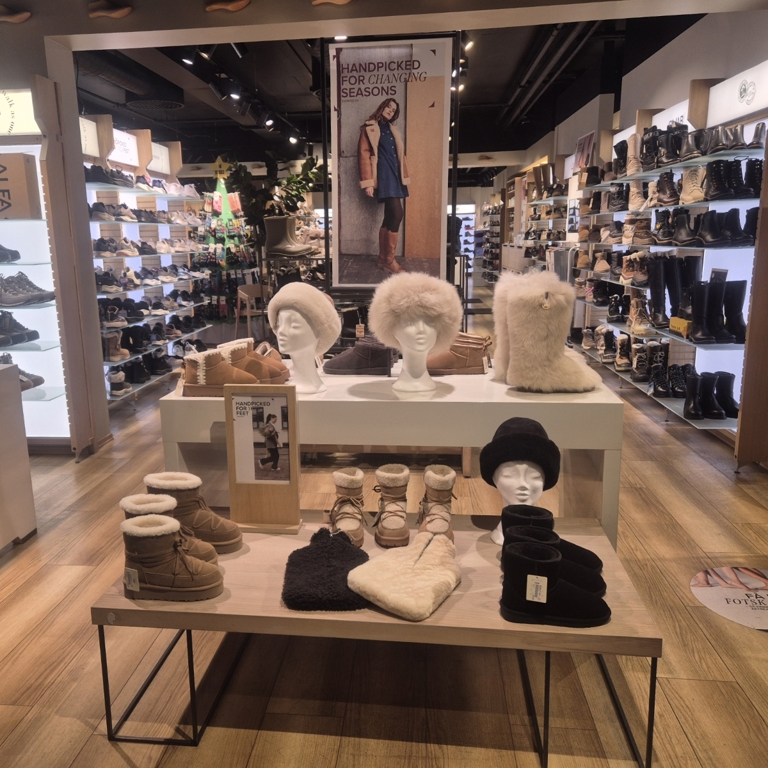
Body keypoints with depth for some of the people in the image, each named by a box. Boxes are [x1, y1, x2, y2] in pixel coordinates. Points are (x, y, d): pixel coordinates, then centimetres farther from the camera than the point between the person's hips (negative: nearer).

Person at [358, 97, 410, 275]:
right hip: (384, 175, -8)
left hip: (395, 175, 8)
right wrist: (368, 182, -15)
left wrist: (403, 177, 16)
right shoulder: (370, 128, 0)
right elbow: (364, 154, -7)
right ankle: (389, 260, -13)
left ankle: (383, 259, 12)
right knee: (397, 214, -18)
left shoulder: (392, 130, 22)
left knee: (389, 217, 6)